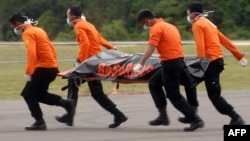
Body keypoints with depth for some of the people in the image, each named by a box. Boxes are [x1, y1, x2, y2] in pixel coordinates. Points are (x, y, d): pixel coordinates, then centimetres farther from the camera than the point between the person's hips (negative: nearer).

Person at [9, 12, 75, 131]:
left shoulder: (27, 33, -10)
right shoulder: (38, 30, 19)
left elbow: (31, 53, -23)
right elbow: (51, 48, 22)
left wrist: (28, 72, -24)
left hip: (43, 68, -9)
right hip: (52, 67, 9)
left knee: (28, 94, 0)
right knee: (39, 94, 18)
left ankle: (39, 122, -4)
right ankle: (67, 104, 10)